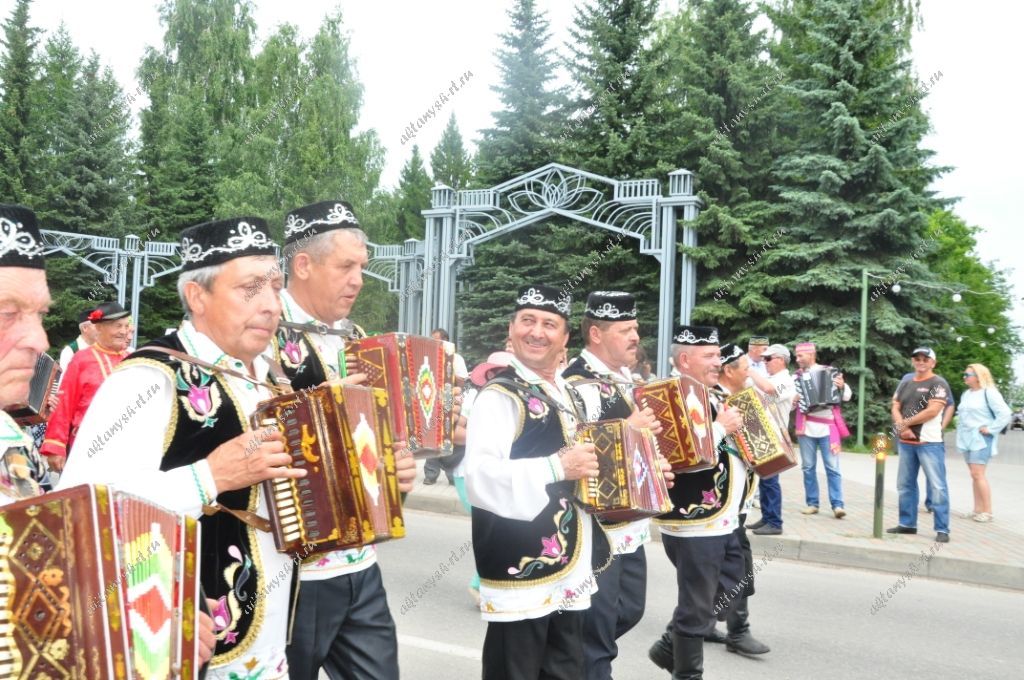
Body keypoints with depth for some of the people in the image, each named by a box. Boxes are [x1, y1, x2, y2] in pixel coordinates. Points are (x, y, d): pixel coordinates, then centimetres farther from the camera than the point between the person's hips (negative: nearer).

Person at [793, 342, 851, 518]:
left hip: (828, 427, -2)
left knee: (832, 468, -4)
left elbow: (847, 396, 1)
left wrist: (842, 387, -19)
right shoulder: (796, 377, 8)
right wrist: (793, 400, -14)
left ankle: (837, 505, -4)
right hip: (805, 428, 2)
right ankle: (812, 503, 13)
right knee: (808, 467, 6)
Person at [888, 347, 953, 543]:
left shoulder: (938, 383, -5)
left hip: (930, 443, -7)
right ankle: (907, 523, 22)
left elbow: (932, 411, -16)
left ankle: (942, 530, -3)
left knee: (937, 487, -6)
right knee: (905, 484, 12)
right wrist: (902, 427, -10)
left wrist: (905, 423, -9)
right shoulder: (906, 384, 15)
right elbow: (895, 408, 9)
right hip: (906, 442, 7)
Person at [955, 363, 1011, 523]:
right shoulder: (966, 394, 15)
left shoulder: (989, 392, -10)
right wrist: (960, 427, 10)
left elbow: (1004, 414, -17)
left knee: (977, 474, -13)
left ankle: (987, 511, -7)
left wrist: (990, 430, -16)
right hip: (967, 439, 8)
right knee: (974, 475, 9)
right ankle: (978, 509, 13)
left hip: (981, 439, -8)